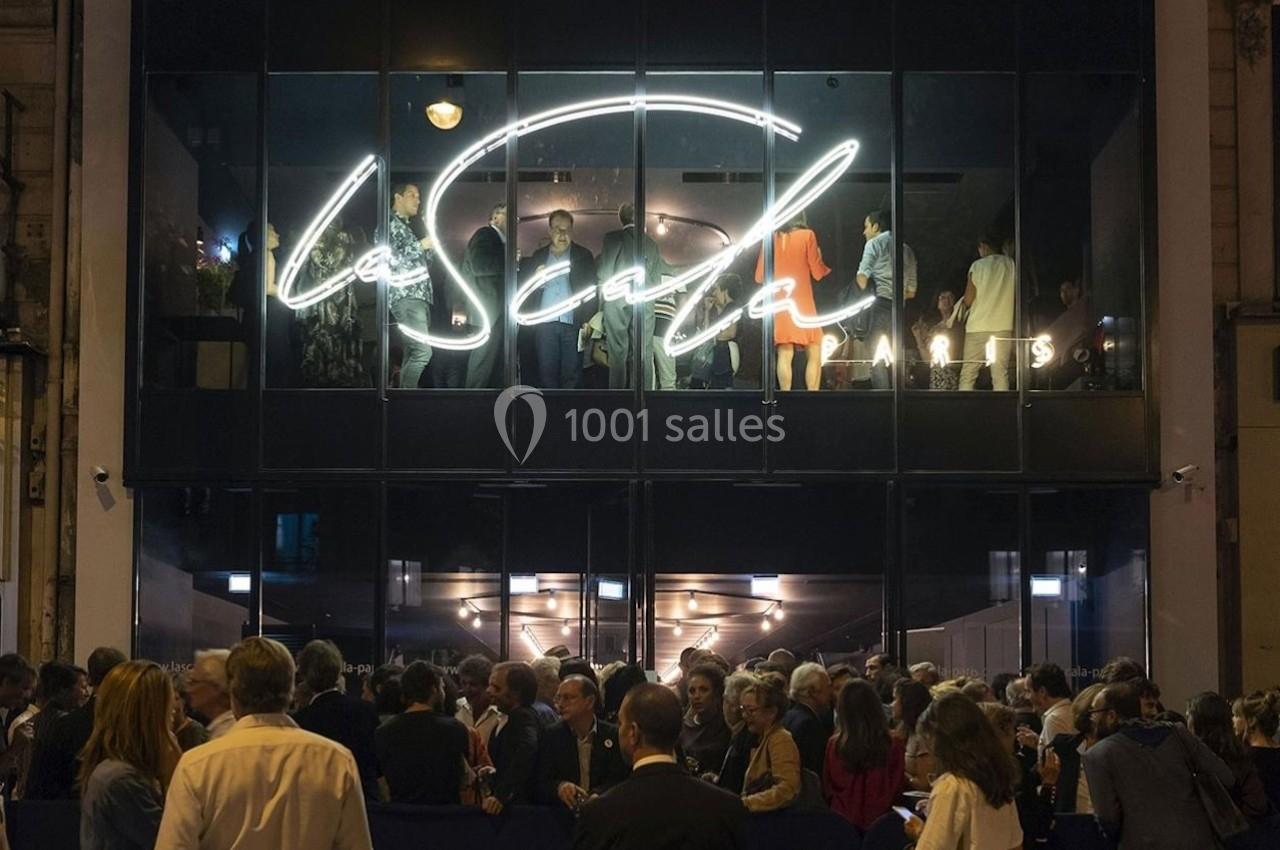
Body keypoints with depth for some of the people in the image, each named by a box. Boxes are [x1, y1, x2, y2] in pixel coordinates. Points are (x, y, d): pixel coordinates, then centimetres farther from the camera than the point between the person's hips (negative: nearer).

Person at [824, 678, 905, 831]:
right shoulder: (894, 745, -13)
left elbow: (827, 790, 3)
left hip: (841, 824, 1)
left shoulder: (834, 745, -11)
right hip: (879, 823, -1)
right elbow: (898, 788, 0)